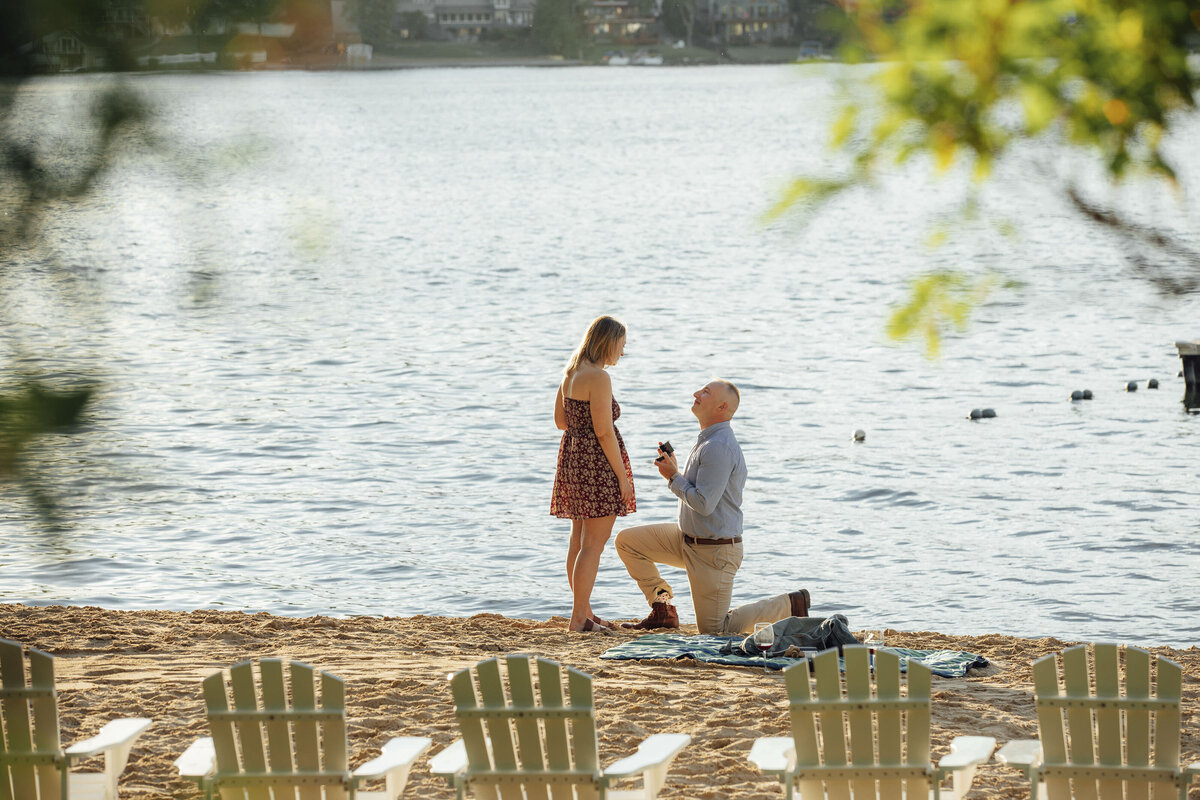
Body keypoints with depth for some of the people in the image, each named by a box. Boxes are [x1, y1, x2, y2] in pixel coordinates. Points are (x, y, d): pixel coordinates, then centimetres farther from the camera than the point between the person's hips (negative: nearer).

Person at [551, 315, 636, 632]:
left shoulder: (571, 372, 10)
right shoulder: (598, 378, -18)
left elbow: (561, 420, 17)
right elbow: (603, 431, -20)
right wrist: (622, 475, -15)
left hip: (572, 456, 10)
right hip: (597, 463, -10)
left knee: (579, 540, 16)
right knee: (593, 544, -6)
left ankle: (584, 612, 25)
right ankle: (579, 618, -6)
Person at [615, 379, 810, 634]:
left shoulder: (719, 447, -24)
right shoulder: (707, 440, 9)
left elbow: (704, 503, -27)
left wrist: (674, 478, -14)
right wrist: (673, 470, 5)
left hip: (714, 551, -10)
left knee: (713, 629, -2)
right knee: (627, 541, 7)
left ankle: (789, 605, 9)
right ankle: (663, 610, 14)